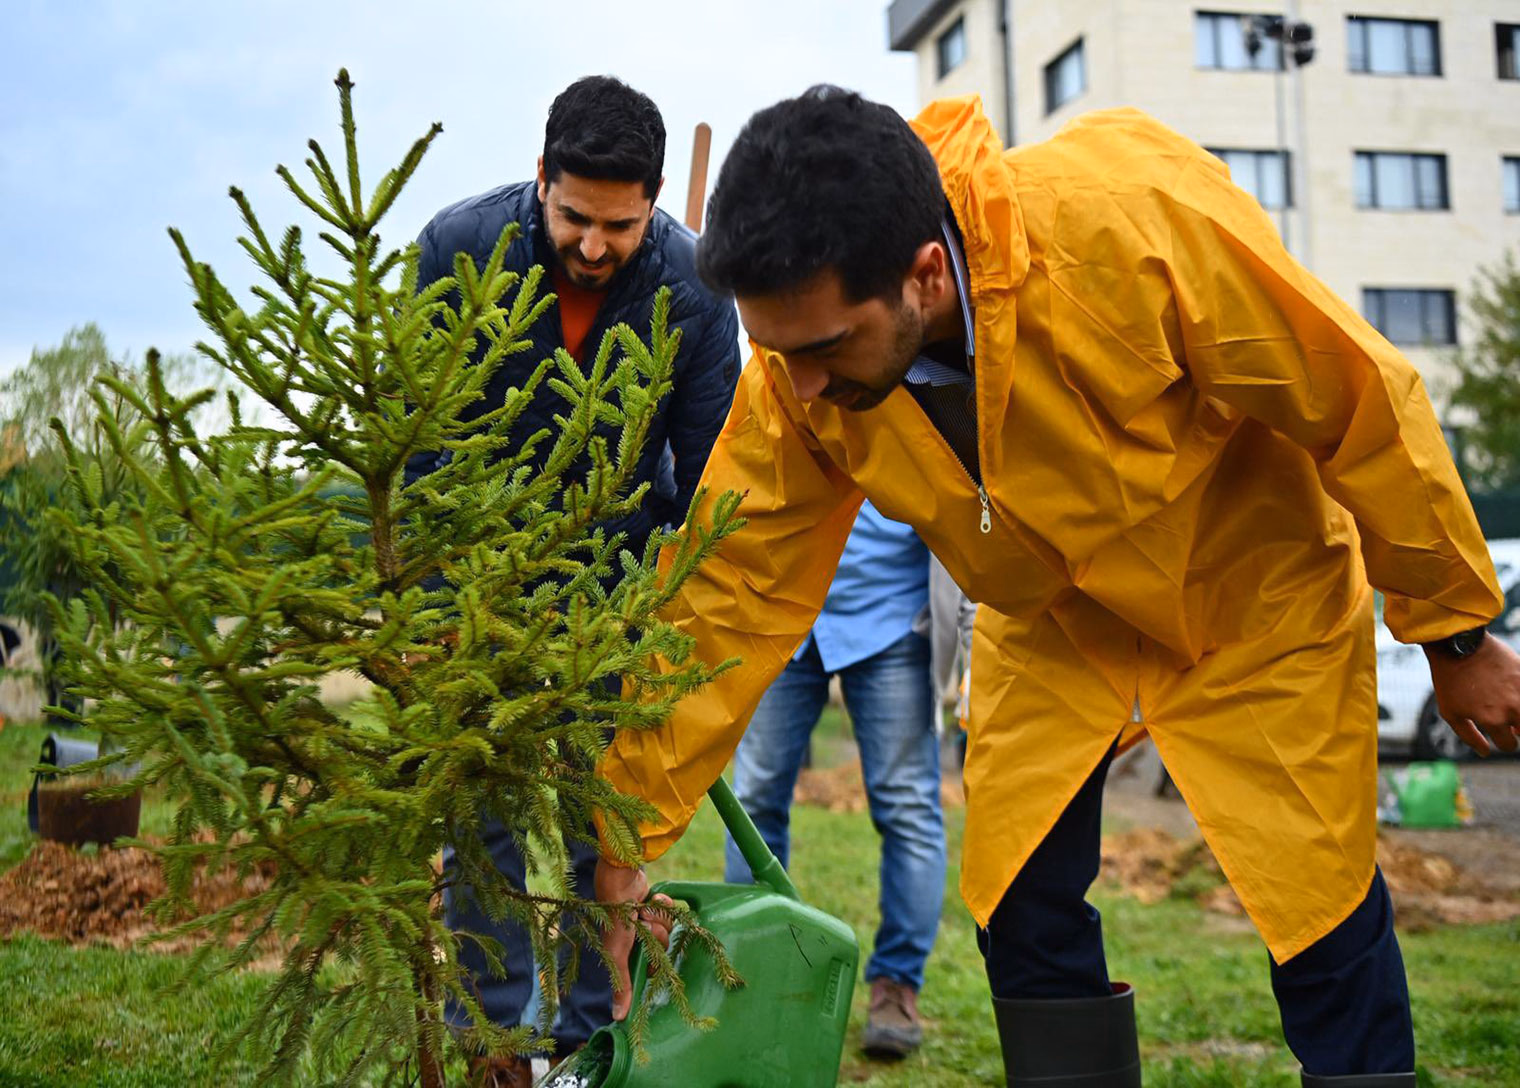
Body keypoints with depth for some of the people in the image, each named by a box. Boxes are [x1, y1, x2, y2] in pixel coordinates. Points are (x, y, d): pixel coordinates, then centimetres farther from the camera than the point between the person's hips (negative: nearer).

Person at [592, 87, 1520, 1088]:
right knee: (1018, 904, 0)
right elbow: (728, 598, -17)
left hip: (1256, 594, -3)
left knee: (1324, 908, -2)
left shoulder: (1137, 220, -37)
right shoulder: (796, 378, -24)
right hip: (1050, 625, 3)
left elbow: (1362, 405, -24)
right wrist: (629, 840, -15)